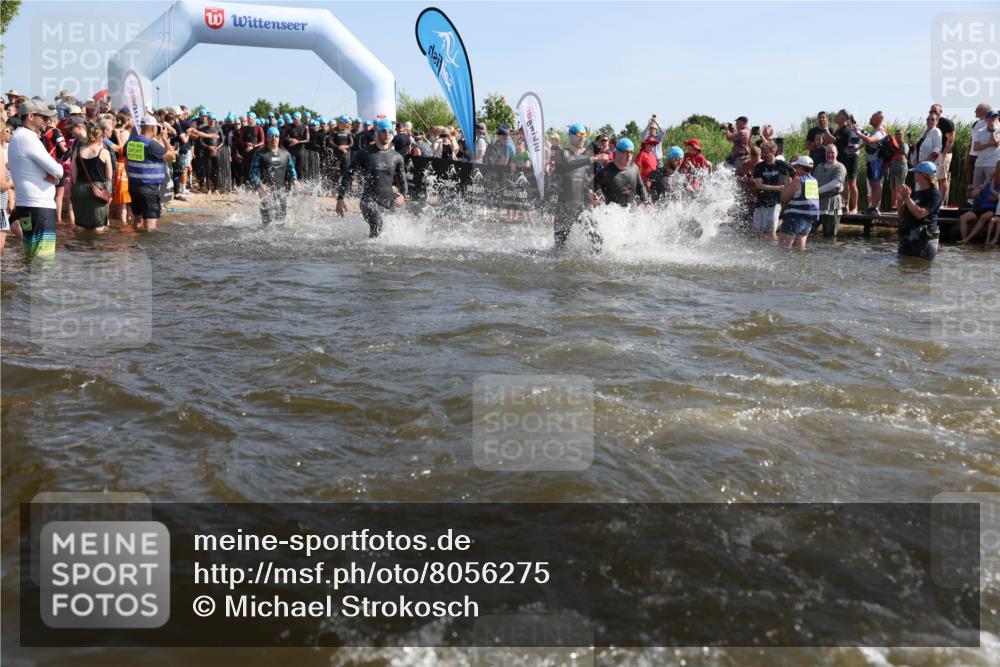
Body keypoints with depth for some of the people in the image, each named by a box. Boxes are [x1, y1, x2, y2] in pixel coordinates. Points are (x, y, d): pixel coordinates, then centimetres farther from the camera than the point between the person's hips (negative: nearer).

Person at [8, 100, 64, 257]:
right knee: (44, 259, -11)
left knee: (32, 258, 13)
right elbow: (57, 170, -19)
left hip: (27, 205, 10)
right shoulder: (28, 138, -14)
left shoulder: (16, 137, 18)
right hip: (39, 207, -10)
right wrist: (56, 172, 5)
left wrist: (51, 175, -4)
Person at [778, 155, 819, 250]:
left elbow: (784, 198, -7)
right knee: (800, 249, 12)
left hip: (795, 217, -8)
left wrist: (787, 182, 1)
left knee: (784, 248, -5)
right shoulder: (814, 181, 12)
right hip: (809, 219, 8)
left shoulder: (797, 180, -10)